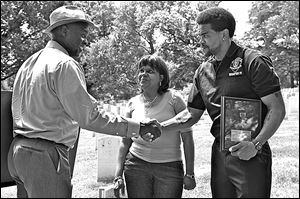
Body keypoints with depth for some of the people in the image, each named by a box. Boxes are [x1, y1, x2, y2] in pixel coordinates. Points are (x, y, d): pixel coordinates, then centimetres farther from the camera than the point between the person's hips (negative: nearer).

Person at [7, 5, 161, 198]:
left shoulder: (29, 62, 15)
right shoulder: (65, 65, -14)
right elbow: (90, 116, -19)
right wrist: (138, 128, -16)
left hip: (18, 148, 10)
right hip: (45, 155, -10)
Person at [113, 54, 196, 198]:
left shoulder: (173, 99, -4)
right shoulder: (133, 103, 6)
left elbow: (187, 138, -3)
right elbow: (125, 142, 10)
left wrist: (189, 174, -6)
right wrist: (118, 176, 4)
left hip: (170, 167, -2)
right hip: (136, 166, 2)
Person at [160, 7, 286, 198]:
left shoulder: (253, 62, -9)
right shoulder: (203, 72, 11)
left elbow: (277, 109, -12)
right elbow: (192, 114, 17)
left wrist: (256, 144, -21)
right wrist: (160, 127, 2)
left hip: (251, 155, -6)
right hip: (219, 154, 6)